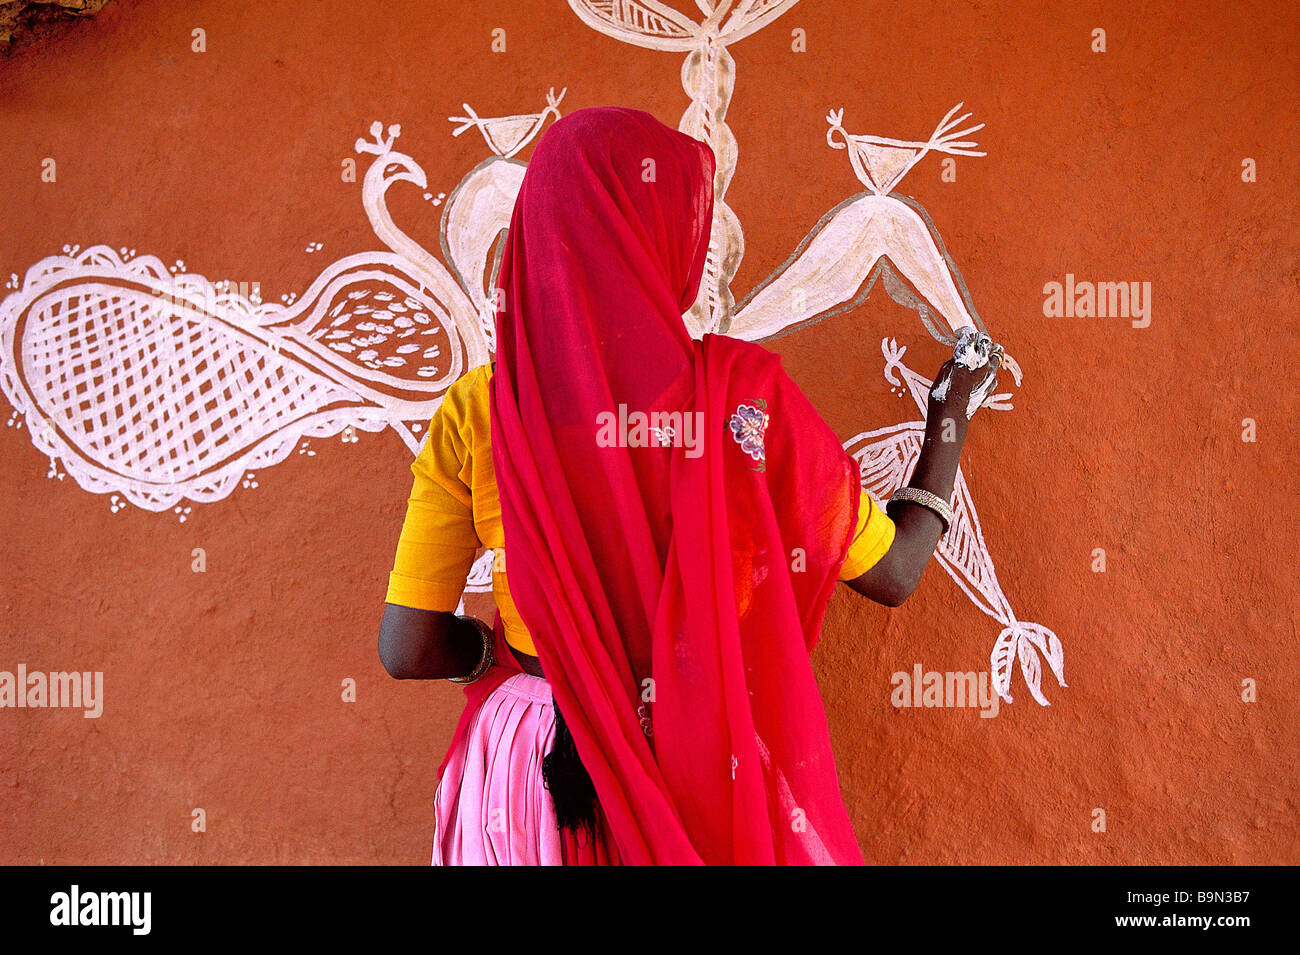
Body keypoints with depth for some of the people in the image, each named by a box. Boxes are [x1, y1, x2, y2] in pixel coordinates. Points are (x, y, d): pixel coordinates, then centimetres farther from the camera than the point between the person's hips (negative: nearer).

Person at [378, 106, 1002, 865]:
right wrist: (951, 411, 10)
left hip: (537, 771, 1)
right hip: (713, 775, -1)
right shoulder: (744, 392, -17)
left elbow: (407, 650, -10)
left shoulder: (477, 412, -13)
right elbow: (894, 573, -4)